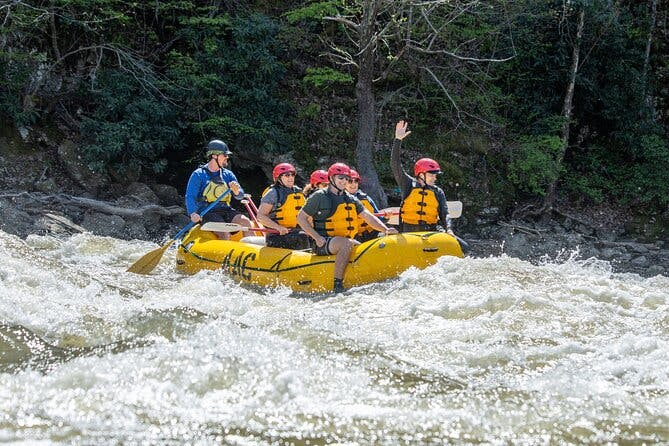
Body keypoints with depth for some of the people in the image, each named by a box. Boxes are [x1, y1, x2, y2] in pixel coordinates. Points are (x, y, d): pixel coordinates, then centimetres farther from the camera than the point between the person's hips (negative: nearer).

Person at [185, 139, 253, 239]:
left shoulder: (228, 175, 16)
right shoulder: (198, 174, 1)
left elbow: (240, 196, 10)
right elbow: (190, 197, -8)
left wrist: (236, 191, -15)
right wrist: (193, 214, -26)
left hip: (225, 210, 5)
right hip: (207, 212, -5)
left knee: (245, 221, -23)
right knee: (224, 234, -30)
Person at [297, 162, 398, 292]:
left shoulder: (351, 200, 17)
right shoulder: (319, 197, 0)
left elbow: (368, 217, 10)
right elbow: (301, 218, 0)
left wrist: (385, 229, -8)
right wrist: (316, 237, -12)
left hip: (346, 241, 7)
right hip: (323, 244, -7)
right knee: (346, 243, -35)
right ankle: (337, 284, -38)